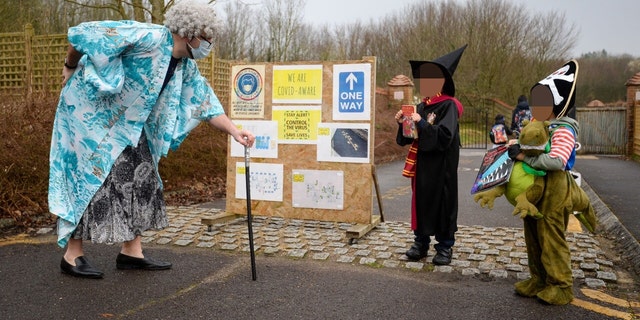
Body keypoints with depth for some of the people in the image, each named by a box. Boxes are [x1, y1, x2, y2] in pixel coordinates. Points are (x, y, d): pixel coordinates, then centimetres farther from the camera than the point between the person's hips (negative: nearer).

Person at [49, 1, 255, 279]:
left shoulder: (186, 67, 0)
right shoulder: (149, 37, -26)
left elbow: (206, 104, 5)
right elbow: (84, 33, -23)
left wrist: (234, 131, -6)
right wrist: (71, 69, -8)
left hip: (126, 124, 9)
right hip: (90, 110, -8)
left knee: (140, 177, 4)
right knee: (90, 177, -5)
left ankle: (131, 251, 11)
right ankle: (72, 256, 7)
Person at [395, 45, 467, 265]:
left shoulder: (448, 106, -12)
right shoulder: (421, 107, 9)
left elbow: (444, 137, -25)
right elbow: (406, 139, 13)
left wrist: (421, 123, -26)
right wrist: (402, 124, -4)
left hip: (441, 167, -7)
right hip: (421, 165, 7)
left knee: (442, 202, 2)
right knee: (420, 201, 10)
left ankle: (445, 246, 16)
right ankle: (421, 242, 23)